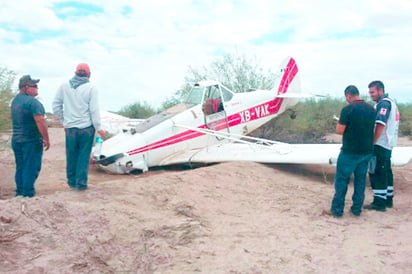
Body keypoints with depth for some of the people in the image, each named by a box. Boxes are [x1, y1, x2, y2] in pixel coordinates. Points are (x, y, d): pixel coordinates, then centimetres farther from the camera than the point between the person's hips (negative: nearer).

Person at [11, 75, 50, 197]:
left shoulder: (15, 100, 11)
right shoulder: (32, 102, -18)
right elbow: (40, 121, -25)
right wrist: (46, 139, -18)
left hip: (16, 140, 9)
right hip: (31, 141, -8)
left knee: (20, 168, 16)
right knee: (31, 168, 0)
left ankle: (19, 192, 23)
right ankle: (28, 194, 5)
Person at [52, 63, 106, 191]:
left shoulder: (64, 86, 3)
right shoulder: (91, 88, -6)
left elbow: (56, 105, 7)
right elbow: (94, 110, -8)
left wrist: (63, 121, 16)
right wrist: (99, 128, -2)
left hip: (70, 127, 3)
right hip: (86, 127, -3)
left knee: (71, 156, 12)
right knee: (84, 156, 4)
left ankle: (72, 182, 23)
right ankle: (81, 183, 7)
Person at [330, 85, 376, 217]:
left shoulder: (347, 109, -15)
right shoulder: (371, 109, 6)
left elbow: (339, 131, -13)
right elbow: (372, 128, 15)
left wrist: (340, 122, 5)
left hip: (350, 152, -6)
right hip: (367, 151, 6)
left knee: (341, 180, 4)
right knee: (360, 180, 14)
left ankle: (337, 209, 8)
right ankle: (357, 208, 20)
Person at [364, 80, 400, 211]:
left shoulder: (383, 103, -14)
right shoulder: (390, 102, 17)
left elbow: (380, 125, -23)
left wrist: (372, 142, -20)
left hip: (380, 144, -10)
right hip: (388, 144, 10)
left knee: (377, 173, -6)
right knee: (386, 172, 16)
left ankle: (379, 203, -2)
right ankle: (388, 199, 25)